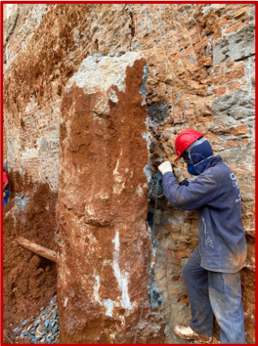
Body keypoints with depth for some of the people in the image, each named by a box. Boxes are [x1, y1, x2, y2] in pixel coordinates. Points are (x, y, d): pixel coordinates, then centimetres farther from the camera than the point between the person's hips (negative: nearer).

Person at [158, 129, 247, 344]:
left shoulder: (216, 175, -28)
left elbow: (180, 199, -29)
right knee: (191, 275, 23)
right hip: (213, 246, 11)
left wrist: (167, 174, -13)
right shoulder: (215, 171, 7)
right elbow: (196, 198, 17)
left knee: (226, 308, 2)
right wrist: (181, 180, 6)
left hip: (223, 250, -11)